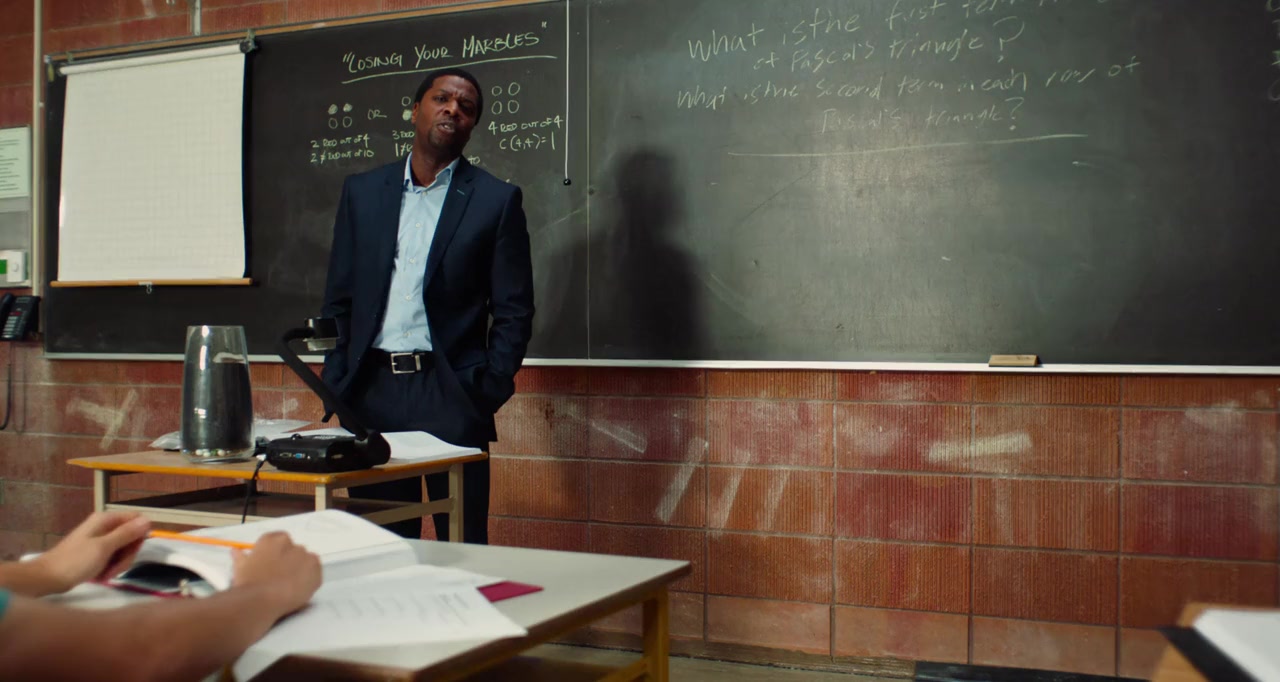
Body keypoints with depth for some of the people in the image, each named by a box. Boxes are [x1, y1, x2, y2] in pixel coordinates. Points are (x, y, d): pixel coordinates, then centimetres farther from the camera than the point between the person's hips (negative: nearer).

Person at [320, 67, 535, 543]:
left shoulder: (496, 200, 2)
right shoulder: (361, 191, 11)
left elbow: (514, 310, 1)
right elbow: (338, 298, 12)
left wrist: (488, 392, -7)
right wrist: (335, 383, 4)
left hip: (451, 396, -3)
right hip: (371, 392, 3)